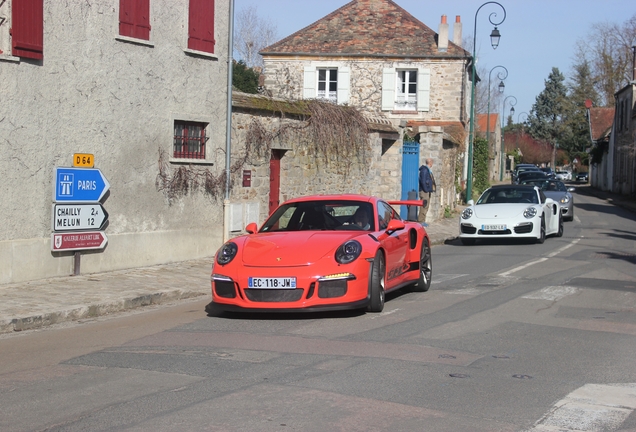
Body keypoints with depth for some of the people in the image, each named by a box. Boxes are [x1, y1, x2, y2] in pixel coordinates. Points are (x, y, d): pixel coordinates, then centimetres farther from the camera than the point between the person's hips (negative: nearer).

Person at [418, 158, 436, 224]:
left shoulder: (428, 170, 18)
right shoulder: (424, 170, -14)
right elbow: (423, 181, -21)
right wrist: (426, 190, -20)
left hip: (427, 191, 11)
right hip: (424, 191, -11)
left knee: (426, 206, 12)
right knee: (424, 206, -11)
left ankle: (422, 221, 17)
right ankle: (420, 221, -10)